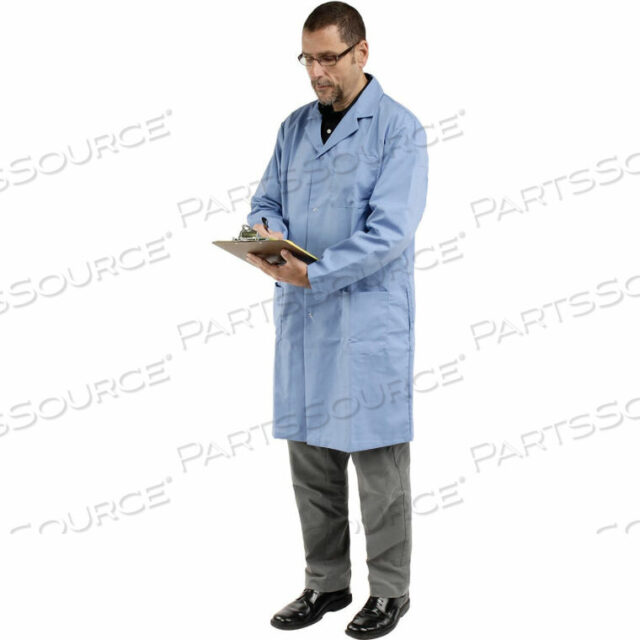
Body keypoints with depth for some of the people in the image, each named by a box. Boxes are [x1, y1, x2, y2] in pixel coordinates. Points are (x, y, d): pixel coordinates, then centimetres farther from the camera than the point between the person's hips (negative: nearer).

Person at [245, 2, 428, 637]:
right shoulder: (295, 126, 12)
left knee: (377, 460, 4)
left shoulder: (399, 128, -8)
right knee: (310, 457, 13)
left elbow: (390, 232, -17)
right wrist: (266, 229, -10)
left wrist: (312, 273, -23)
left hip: (370, 319, -6)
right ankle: (326, 583, 28)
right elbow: (267, 198, 14)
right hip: (301, 318, 6)